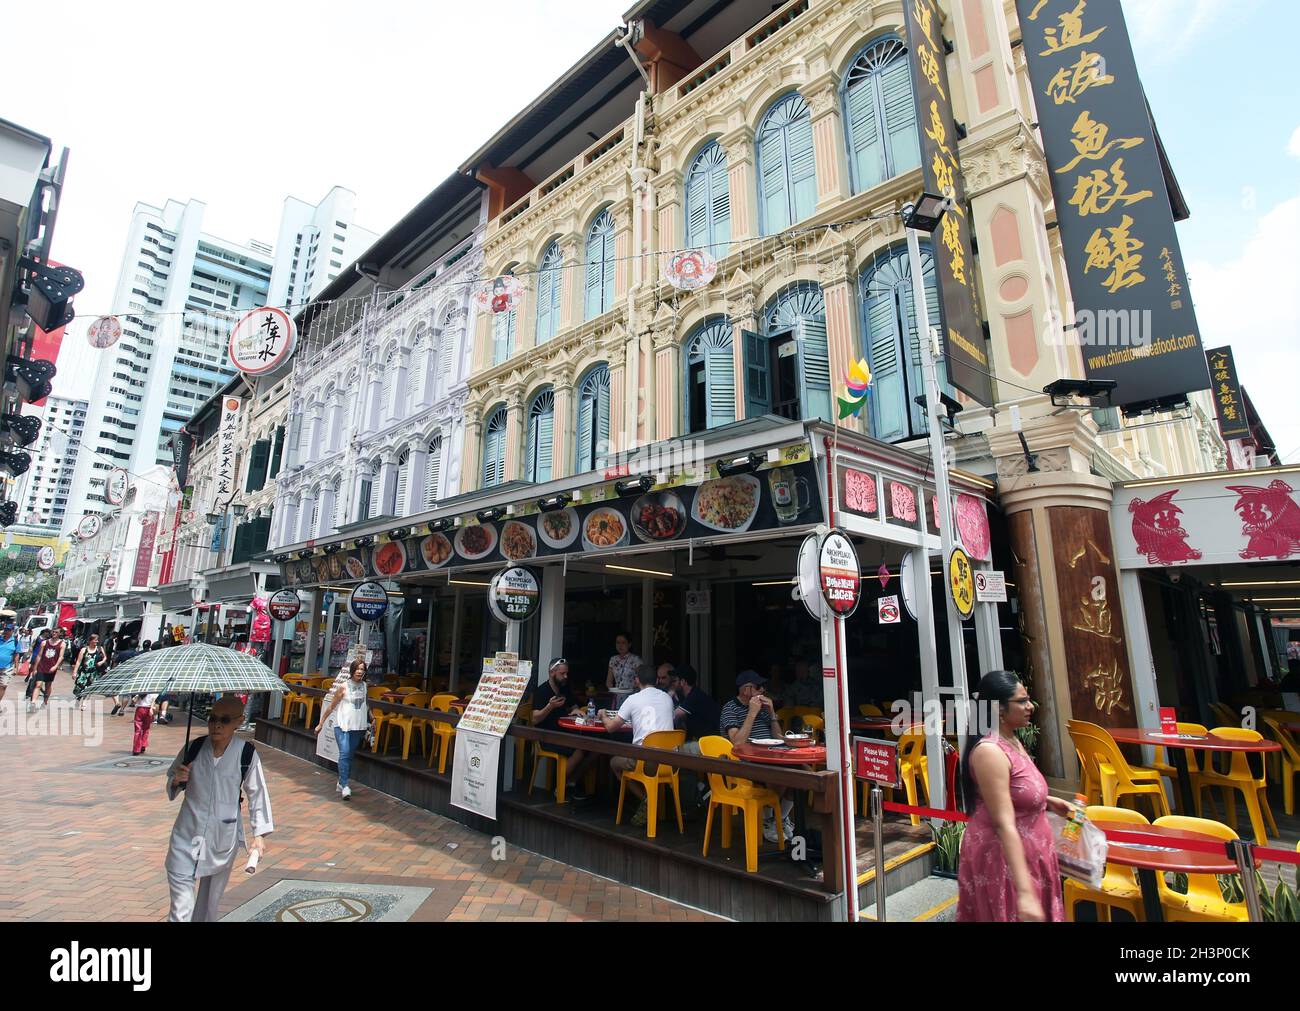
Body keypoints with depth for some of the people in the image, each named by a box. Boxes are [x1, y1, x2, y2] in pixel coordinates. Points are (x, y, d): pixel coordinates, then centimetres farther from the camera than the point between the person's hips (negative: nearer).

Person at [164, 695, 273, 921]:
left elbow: (257, 793, -6)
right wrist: (177, 780, -16)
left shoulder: (247, 754, -14)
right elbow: (172, 780, 9)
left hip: (224, 835, -1)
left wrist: (259, 835, -6)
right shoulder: (193, 748, -10)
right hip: (189, 831, 1)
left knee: (212, 891, 15)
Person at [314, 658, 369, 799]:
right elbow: (331, 706, -3)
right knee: (344, 754, -15)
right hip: (343, 726, -4)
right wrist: (321, 723, -1)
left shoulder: (364, 685, 5)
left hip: (358, 727, 4)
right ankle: (344, 786, -12)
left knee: (350, 756, 10)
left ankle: (341, 783, 24)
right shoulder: (343, 686, -9)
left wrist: (371, 719, 21)